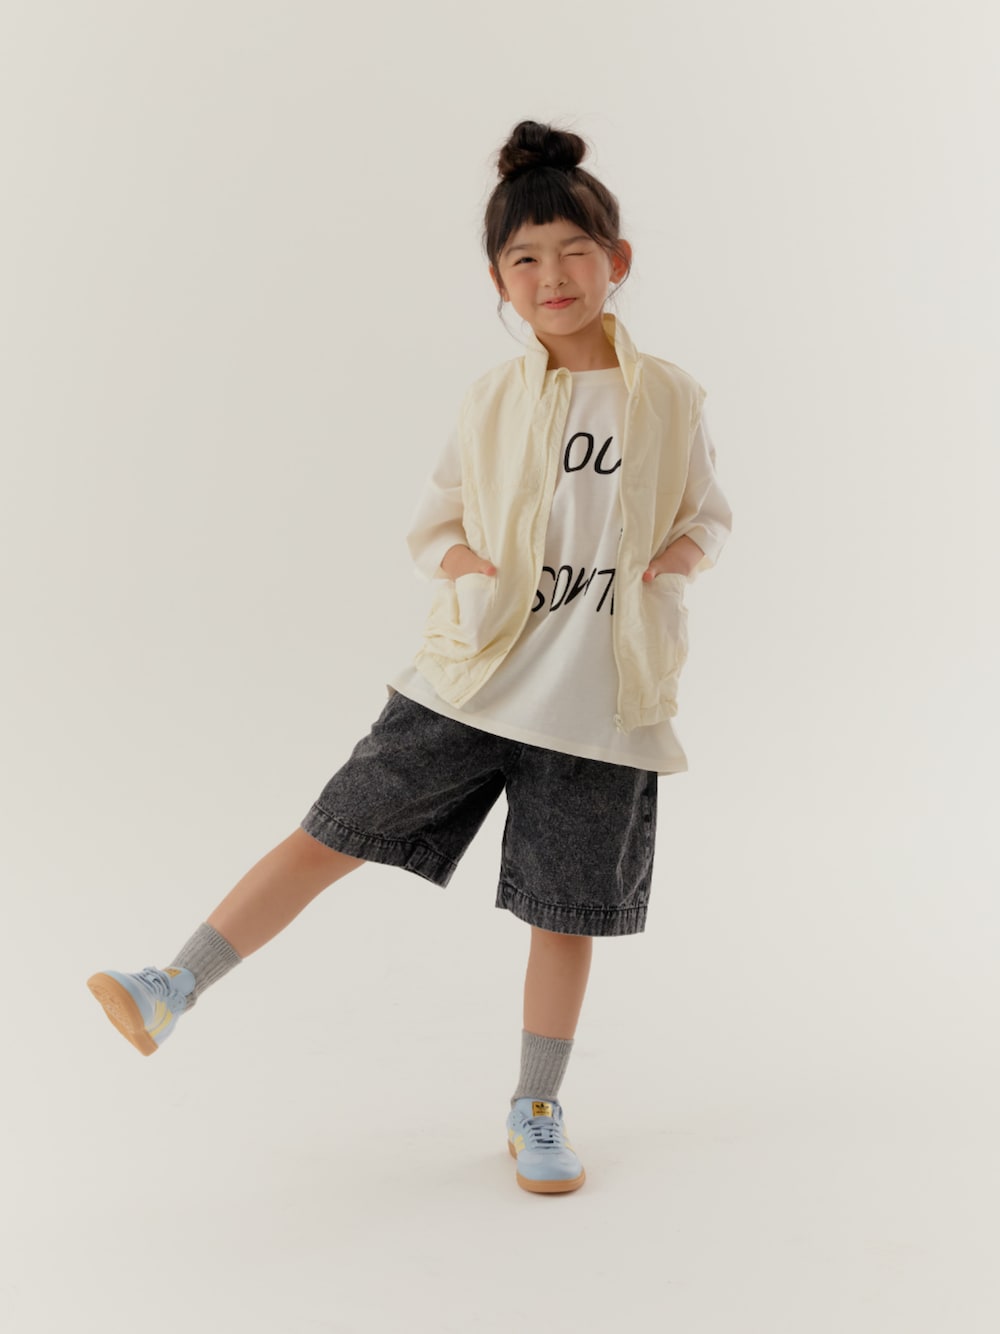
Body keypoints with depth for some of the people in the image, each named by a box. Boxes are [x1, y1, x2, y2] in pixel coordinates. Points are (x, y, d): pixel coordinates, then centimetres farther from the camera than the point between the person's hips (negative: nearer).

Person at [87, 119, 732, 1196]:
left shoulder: (669, 399, 1)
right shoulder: (492, 401, 4)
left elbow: (707, 520, 11)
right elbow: (432, 525, 11)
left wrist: (661, 567, -10)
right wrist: (477, 566, -10)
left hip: (598, 702, 0)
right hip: (472, 677, 1)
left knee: (564, 911, 7)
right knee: (335, 830, -3)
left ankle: (536, 1111, 26)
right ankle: (176, 990, 6)